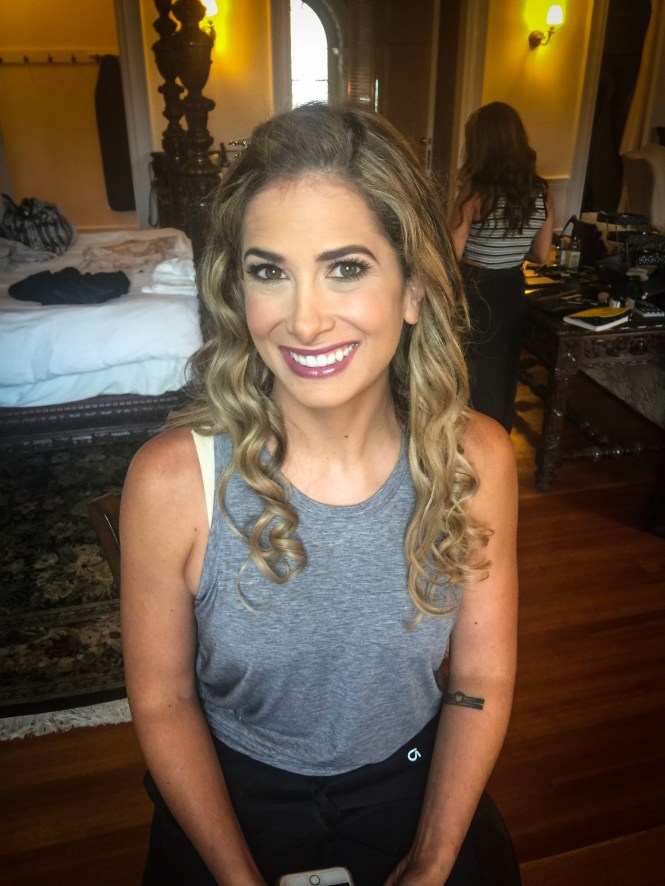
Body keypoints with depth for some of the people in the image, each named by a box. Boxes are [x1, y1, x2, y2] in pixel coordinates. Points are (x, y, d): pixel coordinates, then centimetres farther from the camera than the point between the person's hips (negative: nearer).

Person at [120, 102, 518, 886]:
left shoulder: (477, 460, -20)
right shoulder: (172, 479, -27)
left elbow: (483, 679, -9)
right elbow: (163, 703, -13)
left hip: (408, 786, 2)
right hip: (227, 793, -1)